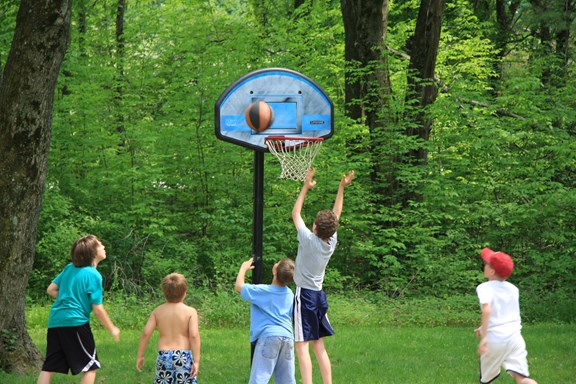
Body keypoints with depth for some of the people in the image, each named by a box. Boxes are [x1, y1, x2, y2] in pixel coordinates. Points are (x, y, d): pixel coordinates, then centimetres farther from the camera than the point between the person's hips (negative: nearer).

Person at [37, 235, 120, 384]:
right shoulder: (93, 275, -8)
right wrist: (112, 328, 4)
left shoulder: (69, 268, 11)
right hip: (75, 322, -7)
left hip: (55, 321, 7)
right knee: (90, 367, 3)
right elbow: (97, 309, -9)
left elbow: (51, 290, 15)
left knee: (49, 367, 9)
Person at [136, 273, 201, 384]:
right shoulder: (190, 311, -4)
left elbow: (146, 333, 1)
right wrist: (196, 361, -14)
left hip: (163, 356, 3)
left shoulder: (158, 311, 5)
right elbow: (194, 335, -14)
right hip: (184, 356, -3)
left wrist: (140, 356, 11)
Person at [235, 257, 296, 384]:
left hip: (268, 336, -6)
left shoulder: (262, 291, -8)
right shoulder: (289, 294, 9)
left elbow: (239, 286, 5)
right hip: (288, 337, 6)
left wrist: (244, 268, 20)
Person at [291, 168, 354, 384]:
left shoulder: (309, 240, -16)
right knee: (319, 345, 12)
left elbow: (295, 214, -4)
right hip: (319, 295, 7)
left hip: (305, 295, -7)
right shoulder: (331, 242, 0)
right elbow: (336, 214, 14)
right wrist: (342, 188, 16)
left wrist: (305, 188, 2)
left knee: (302, 345, -10)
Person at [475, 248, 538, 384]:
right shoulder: (513, 289, 15)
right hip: (515, 336, 4)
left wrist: (484, 337, -23)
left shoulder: (485, 287, -4)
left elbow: (487, 310, -22)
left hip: (494, 339, -4)